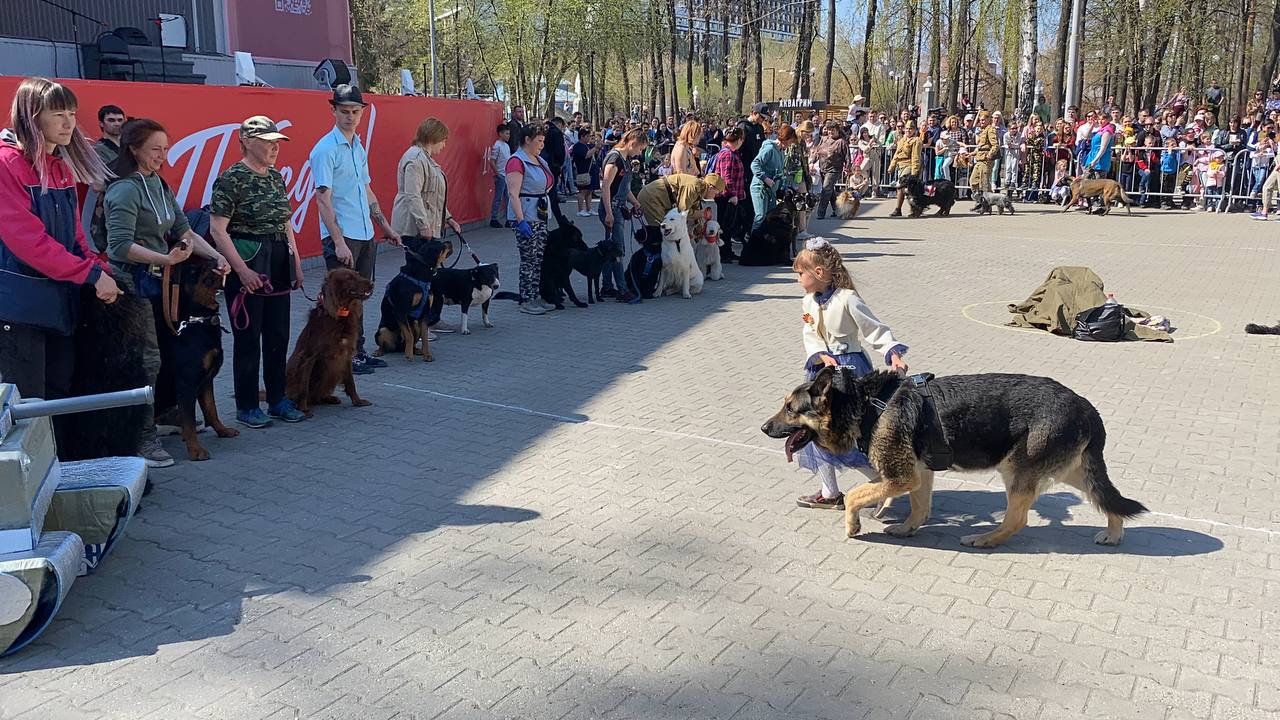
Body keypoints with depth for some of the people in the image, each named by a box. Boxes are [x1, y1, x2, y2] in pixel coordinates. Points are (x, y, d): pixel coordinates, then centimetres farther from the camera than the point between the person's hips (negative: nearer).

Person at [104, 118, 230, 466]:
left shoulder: (159, 186, 14)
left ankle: (166, 413, 24)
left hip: (158, 281, 8)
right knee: (148, 359, -7)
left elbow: (185, 232, 15)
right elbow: (120, 245, -21)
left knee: (171, 352, 10)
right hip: (132, 284, -8)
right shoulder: (125, 190, -12)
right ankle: (143, 439, 0)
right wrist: (165, 259, -29)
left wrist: (216, 257, 1)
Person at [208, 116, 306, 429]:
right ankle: (246, 406, 13)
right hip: (247, 265, -7)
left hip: (278, 266, 7)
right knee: (248, 338, 1)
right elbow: (218, 229, -15)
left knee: (278, 335, 11)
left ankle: (278, 400, 23)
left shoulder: (276, 177, 11)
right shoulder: (232, 178, -11)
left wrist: (296, 261, 13)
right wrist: (242, 270, -19)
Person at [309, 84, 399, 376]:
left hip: (366, 235, 8)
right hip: (342, 236, -8)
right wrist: (338, 241, -22)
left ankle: (357, 352, 23)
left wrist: (386, 226, 21)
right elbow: (323, 198, -17)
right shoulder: (326, 149, -11)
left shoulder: (359, 147, 14)